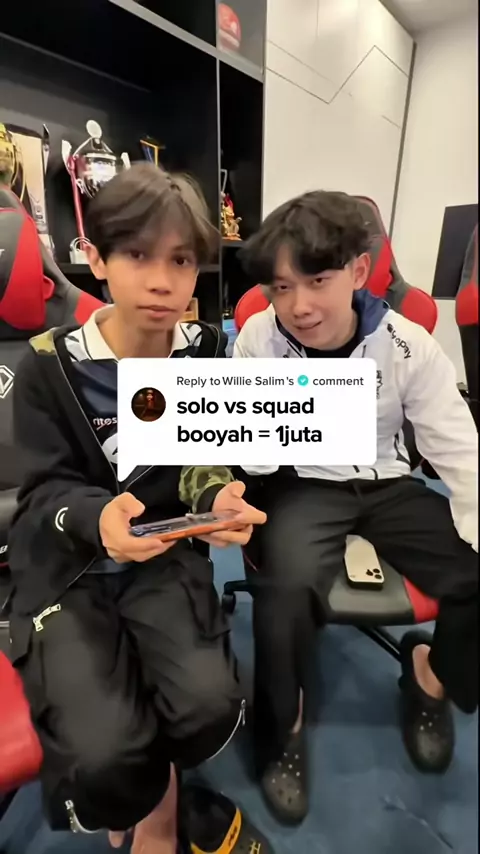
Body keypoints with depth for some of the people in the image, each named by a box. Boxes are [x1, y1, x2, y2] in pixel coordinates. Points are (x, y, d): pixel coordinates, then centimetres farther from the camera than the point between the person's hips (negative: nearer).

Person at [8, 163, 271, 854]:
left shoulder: (206, 352, -2)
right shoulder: (49, 366, -10)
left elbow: (208, 465, 1)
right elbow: (47, 491, -8)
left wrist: (221, 499, -22)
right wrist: (96, 517, -30)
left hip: (165, 555, 2)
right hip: (65, 567, -1)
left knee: (212, 707, -17)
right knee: (102, 754, -19)